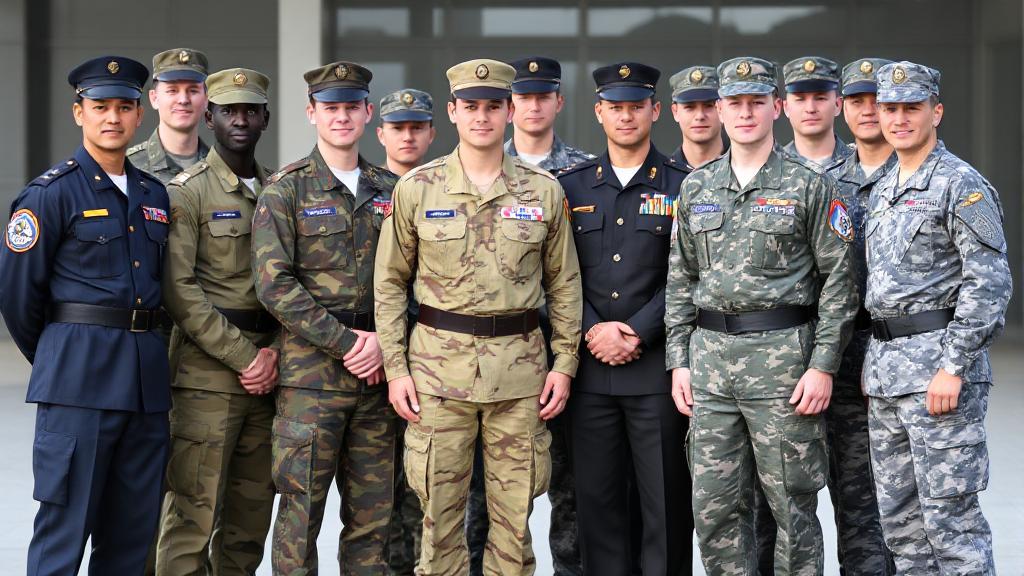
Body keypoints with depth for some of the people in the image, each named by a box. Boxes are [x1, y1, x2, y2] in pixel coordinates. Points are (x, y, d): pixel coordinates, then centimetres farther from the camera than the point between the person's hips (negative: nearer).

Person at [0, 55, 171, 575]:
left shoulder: (154, 195, 15)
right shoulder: (52, 192, -5)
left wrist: (141, 349, 17)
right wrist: (55, 359, 6)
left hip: (146, 377, 6)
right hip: (78, 379, -6)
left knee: (133, 534, 8)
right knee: (64, 531, -5)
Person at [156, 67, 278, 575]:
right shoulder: (186, 192, -3)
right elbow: (179, 291, -11)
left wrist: (275, 352, -3)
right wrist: (244, 356, -14)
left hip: (267, 372, 6)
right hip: (206, 373, -6)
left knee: (251, 514, 9)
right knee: (193, 513, -7)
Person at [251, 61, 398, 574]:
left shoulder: (389, 191, 12)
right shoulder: (285, 190, -1)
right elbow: (274, 285, -10)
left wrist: (383, 339, -6)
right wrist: (345, 342, -13)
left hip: (377, 370, 4)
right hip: (310, 371, -4)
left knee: (373, 513, 7)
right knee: (301, 511, -3)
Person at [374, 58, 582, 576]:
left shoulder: (544, 191, 5)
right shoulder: (417, 188, 2)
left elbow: (564, 283, 10)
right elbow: (390, 283, 6)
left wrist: (565, 363, 3)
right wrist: (395, 367, -1)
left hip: (520, 368, 1)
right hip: (438, 364, -1)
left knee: (514, 514, 6)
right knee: (439, 513, 2)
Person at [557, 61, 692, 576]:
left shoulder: (681, 186, 3)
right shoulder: (572, 186, 11)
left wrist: (637, 334, -12)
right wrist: (593, 330, -9)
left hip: (657, 365, -2)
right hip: (590, 365, 2)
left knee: (665, 499, 1)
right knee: (597, 496, 6)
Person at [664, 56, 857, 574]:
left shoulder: (811, 185, -1)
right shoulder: (696, 187, 12)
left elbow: (837, 280, -3)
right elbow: (680, 280, 15)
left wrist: (823, 366, -10)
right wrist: (679, 361, 7)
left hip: (782, 357, -4)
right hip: (710, 357, 4)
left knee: (793, 506, 1)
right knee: (714, 507, 5)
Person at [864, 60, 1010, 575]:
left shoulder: (963, 186, -9)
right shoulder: (882, 191, 17)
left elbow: (989, 283, -15)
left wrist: (953, 367, -20)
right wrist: (872, 364, 16)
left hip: (940, 363, -8)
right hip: (886, 368, 9)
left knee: (948, 512, -8)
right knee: (898, 517, 11)